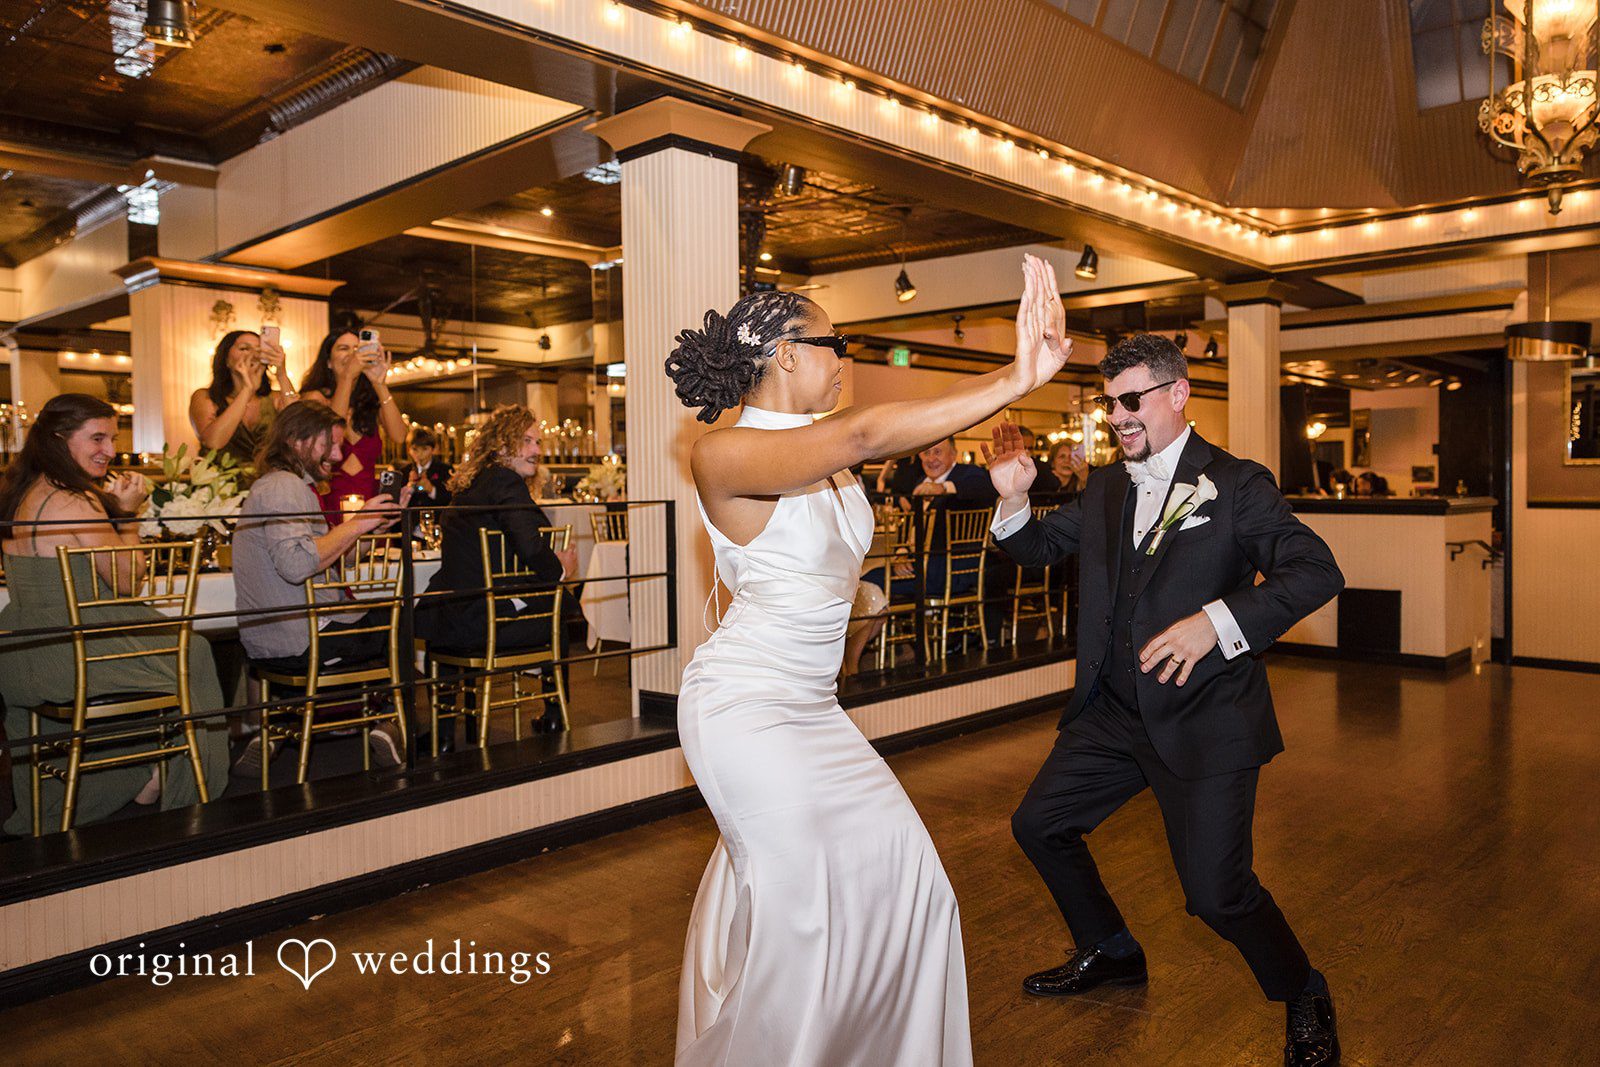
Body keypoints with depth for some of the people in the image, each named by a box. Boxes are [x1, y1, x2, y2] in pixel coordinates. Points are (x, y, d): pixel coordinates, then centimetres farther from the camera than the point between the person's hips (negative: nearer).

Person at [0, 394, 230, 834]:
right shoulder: (74, 502, -21)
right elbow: (126, 582, -13)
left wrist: (114, 509, 8)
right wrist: (127, 513, -7)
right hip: (65, 655, -9)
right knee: (191, 654, 10)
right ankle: (155, 779, 24)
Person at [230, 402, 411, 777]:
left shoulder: (278, 485, 18)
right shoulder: (283, 486, -15)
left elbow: (329, 555, 16)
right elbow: (296, 564, -31)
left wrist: (379, 522, 10)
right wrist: (356, 524, -21)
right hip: (300, 642, -10)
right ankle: (389, 723, 18)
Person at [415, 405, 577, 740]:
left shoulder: (470, 484, 16)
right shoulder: (506, 483, -12)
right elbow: (531, 548, -25)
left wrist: (552, 561, 12)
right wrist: (562, 569, -6)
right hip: (479, 623, -8)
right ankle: (555, 715, 23)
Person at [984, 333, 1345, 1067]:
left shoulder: (1236, 484, -8)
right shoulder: (1104, 490, 9)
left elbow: (1317, 570, -16)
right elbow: (1040, 549, 17)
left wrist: (1217, 620, -29)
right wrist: (1013, 500, -4)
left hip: (1204, 717, -6)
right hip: (1114, 711, 7)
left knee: (1216, 890, -8)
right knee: (1038, 824, 14)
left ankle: (1305, 1002, 25)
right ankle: (1110, 953, 39)